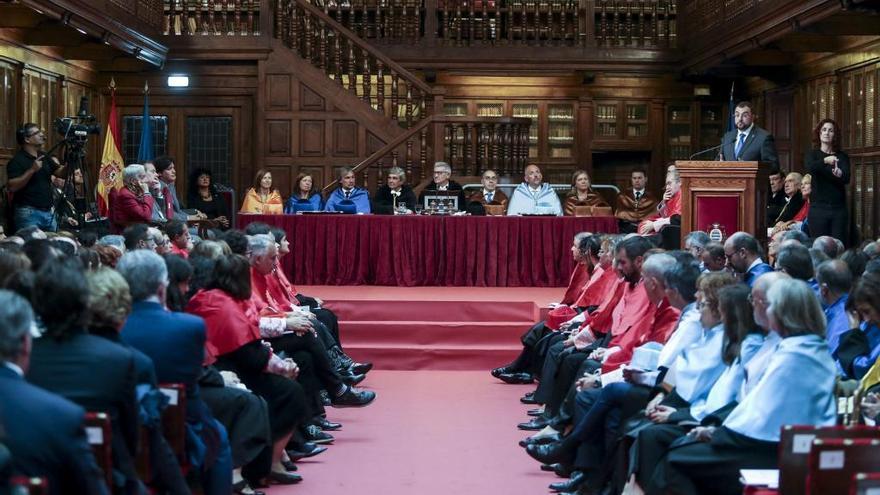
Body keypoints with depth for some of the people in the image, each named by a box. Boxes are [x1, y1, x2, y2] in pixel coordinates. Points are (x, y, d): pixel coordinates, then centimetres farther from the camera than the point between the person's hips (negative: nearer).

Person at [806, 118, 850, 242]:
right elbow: (810, 168, -16)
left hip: (839, 209, 1)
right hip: (818, 208, -1)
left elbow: (847, 179, -8)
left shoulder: (842, 156, 8)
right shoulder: (812, 154, 7)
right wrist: (825, 161, -34)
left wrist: (840, 174, -31)